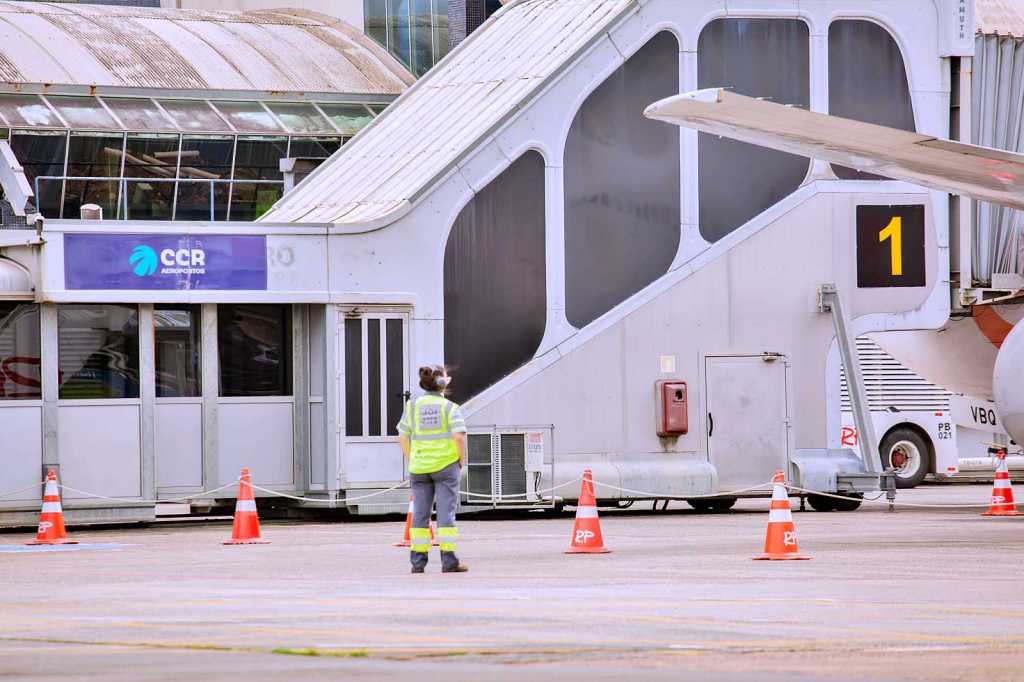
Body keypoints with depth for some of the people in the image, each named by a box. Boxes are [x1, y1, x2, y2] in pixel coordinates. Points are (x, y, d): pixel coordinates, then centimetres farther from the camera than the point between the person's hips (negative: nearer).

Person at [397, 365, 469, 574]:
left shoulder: (412, 406, 3)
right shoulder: (449, 407, -8)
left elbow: (403, 437, 5)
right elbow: (459, 437, -16)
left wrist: (412, 461, 13)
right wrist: (462, 461, -2)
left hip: (419, 467, 3)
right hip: (446, 464, -3)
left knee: (420, 513, 8)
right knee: (446, 511, -1)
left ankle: (418, 561, 9)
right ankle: (448, 560, -3)